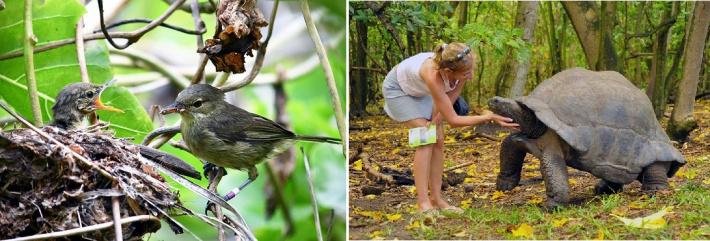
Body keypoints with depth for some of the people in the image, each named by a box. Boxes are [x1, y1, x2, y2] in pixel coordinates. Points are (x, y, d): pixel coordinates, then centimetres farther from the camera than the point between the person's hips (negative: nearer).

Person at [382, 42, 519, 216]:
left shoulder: (463, 65, -28)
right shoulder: (433, 76, -44)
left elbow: (453, 93, -7)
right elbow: (453, 120, -36)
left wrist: (437, 119, -17)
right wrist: (490, 117, -39)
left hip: (420, 90, 6)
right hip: (397, 89, -6)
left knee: (438, 140, -3)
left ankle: (436, 199, 2)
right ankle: (423, 203, -17)